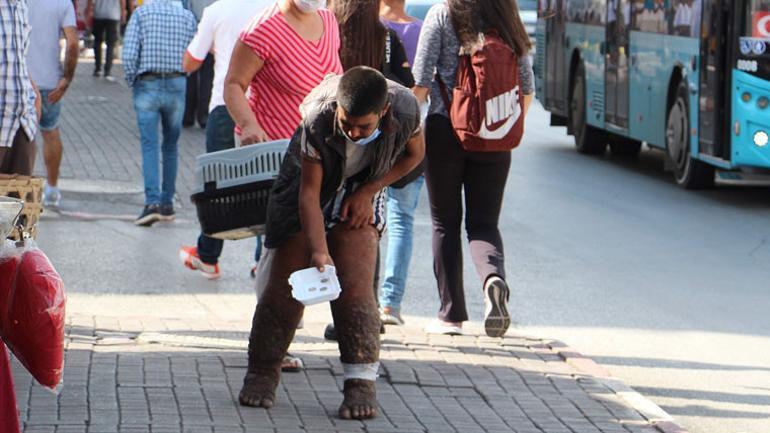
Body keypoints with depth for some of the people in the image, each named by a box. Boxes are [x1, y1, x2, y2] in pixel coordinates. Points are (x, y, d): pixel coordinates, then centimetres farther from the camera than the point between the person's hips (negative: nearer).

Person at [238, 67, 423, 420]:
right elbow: (309, 193, -28)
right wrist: (319, 251, -37)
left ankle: (362, 382, -12)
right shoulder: (318, 119, -35)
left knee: (354, 284, -14)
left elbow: (414, 154, -5)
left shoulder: (405, 107, -29)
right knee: (286, 283, -3)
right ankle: (262, 371, 13)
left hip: (361, 191, 1)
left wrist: (368, 193, -13)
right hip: (309, 182, -1)